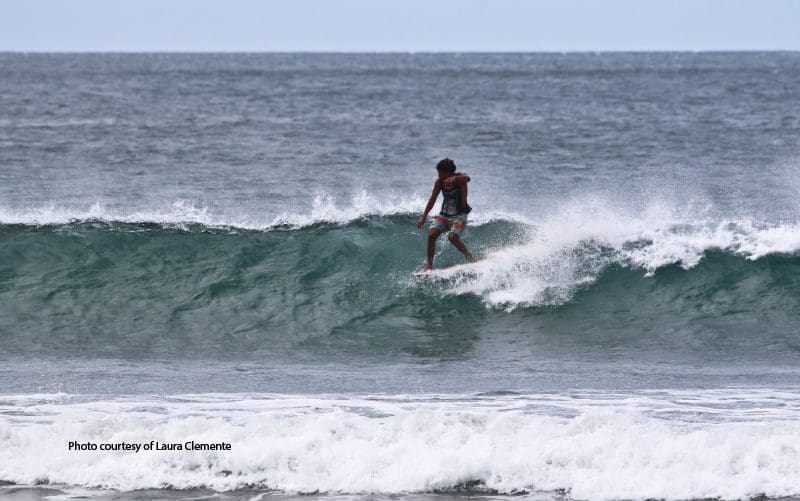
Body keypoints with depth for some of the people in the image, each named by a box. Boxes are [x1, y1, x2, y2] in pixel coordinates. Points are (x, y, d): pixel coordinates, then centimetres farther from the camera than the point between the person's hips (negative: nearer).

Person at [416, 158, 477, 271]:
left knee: (453, 237, -26)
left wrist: (454, 178, -59)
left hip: (459, 215, -5)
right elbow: (432, 200, 6)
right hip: (444, 214, 5)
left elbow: (467, 178, -38)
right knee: (431, 234, -16)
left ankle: (470, 258, -7)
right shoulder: (439, 182, -1)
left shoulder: (460, 177, -13)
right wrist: (424, 217, 3)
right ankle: (429, 264, -9)